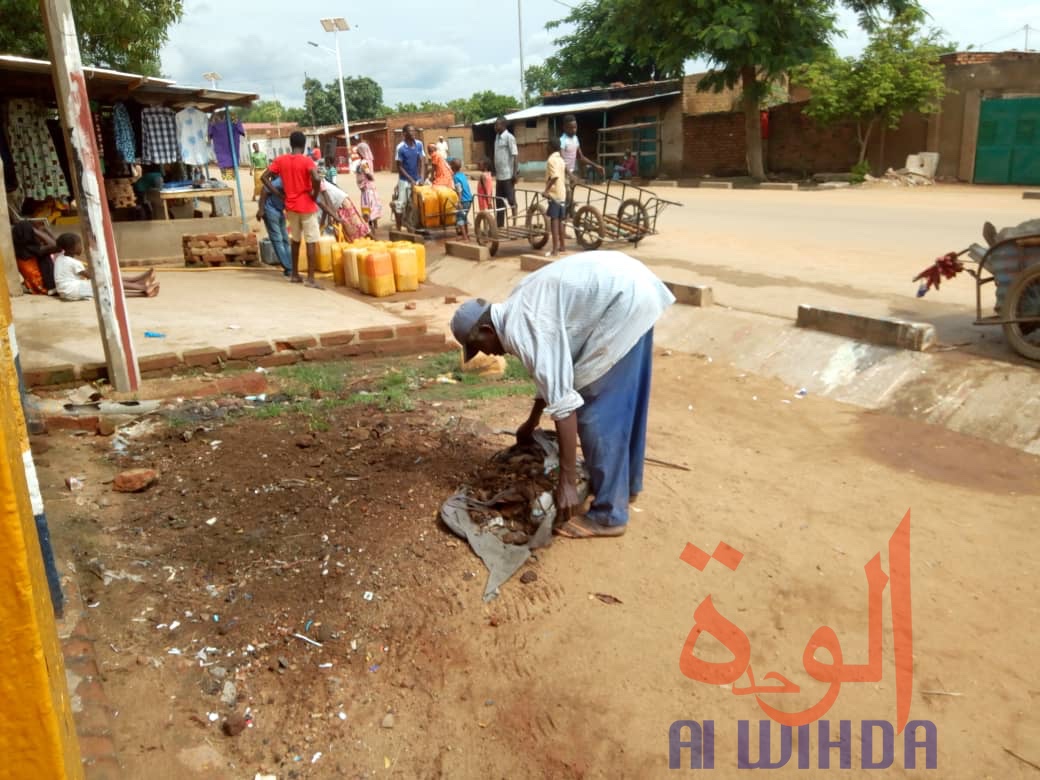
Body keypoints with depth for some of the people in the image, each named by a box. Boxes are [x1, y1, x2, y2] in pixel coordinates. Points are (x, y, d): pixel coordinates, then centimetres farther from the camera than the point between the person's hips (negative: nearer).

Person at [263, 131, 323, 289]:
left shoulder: (280, 160, 3)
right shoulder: (307, 160, -10)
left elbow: (264, 177, 2)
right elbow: (316, 179, -27)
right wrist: (315, 195, -11)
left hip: (291, 206, 5)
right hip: (307, 206, -5)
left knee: (296, 240, 19)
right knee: (311, 242, -1)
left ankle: (294, 274, 25)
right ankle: (310, 278, -5)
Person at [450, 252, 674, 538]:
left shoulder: (519, 330, -14)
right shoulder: (517, 311, 15)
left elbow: (563, 405, -18)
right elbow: (553, 373, 30)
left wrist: (567, 483, -13)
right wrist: (531, 423, 45)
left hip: (624, 299, -10)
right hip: (633, 284, 10)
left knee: (595, 409, -3)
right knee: (622, 401, 21)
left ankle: (608, 514, 6)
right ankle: (626, 481, 38)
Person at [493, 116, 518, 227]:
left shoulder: (509, 137, -10)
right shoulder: (497, 137, 13)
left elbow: (515, 155, -15)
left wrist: (516, 173, -21)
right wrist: (495, 172, 18)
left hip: (507, 175, -8)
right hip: (499, 175, 8)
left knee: (511, 199, -3)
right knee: (499, 201, 11)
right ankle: (499, 225, 17)